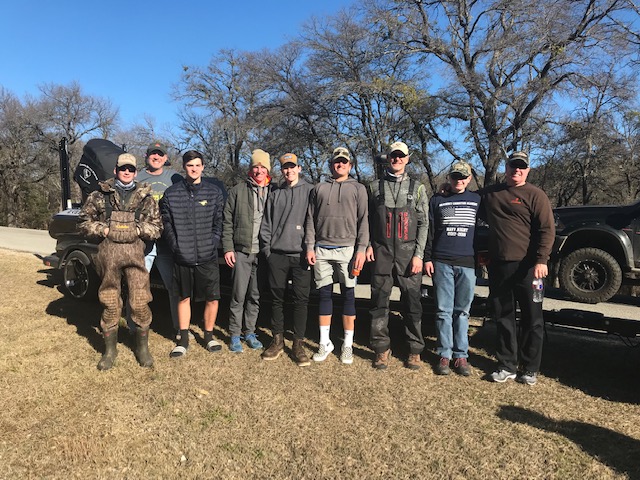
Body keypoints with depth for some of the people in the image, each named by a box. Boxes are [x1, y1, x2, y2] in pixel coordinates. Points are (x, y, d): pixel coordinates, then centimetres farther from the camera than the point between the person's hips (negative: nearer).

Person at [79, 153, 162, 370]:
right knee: (110, 303, 8)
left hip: (135, 252, 0)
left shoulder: (145, 197, 9)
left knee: (140, 302, -2)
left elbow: (157, 227, 9)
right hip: (108, 252, 1)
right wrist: (103, 230, -3)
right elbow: (84, 222, 11)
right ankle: (110, 350, 23)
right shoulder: (101, 195, 9)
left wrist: (138, 229, -6)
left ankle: (142, 348, 16)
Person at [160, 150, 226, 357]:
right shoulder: (171, 193, 3)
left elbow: (219, 223, 3)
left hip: (208, 257, 0)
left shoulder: (214, 192, 3)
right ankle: (183, 339, 24)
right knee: (184, 298, 12)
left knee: (212, 298, 3)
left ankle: (209, 336, 22)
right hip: (182, 257, 1)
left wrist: (213, 244, -6)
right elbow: (167, 224, 3)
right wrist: (176, 246, -5)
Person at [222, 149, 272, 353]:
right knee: (238, 295, 1)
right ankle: (235, 335, 14)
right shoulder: (238, 190, 4)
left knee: (256, 296, 10)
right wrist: (228, 248, -4)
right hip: (242, 251, -2)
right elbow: (227, 222, 3)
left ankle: (250, 332, 23)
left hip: (263, 252, 2)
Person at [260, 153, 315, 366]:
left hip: (301, 255, -3)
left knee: (300, 300, 0)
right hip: (277, 255, 3)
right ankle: (277, 340, 20)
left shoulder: (310, 191, 4)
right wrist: (267, 250, 5)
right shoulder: (275, 195, 14)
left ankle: (298, 344, 10)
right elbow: (266, 225, 14)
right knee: (277, 298, 8)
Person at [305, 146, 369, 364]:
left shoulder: (358, 188, 9)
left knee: (348, 294, 2)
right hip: (322, 248, 2)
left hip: (347, 248, -2)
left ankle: (348, 344, 11)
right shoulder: (319, 188, 15)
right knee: (324, 293, 6)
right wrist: (310, 247, 2)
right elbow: (310, 220, 12)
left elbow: (363, 220, 2)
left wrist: (361, 249, -8)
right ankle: (325, 342, 16)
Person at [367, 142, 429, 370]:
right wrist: (368, 245, -3)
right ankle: (382, 349, 16)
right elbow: (368, 220, 11)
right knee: (379, 301, 4)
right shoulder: (375, 186, 11)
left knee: (412, 302, 3)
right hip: (381, 252, 1)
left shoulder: (417, 188, 8)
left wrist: (419, 255, -6)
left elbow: (423, 224, 3)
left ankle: (415, 350, 16)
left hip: (408, 253, -1)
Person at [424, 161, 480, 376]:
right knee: (444, 310, 1)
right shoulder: (437, 200, 9)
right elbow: (429, 231, 7)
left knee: (462, 311, 6)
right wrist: (427, 259, 0)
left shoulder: (477, 200, 12)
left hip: (467, 263, 1)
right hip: (442, 263, -1)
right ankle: (444, 355, 8)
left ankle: (461, 355, 13)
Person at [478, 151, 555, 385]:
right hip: (498, 266, 4)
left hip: (527, 267, -4)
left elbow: (547, 230, -7)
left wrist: (541, 260, -17)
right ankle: (507, 366, 21)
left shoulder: (535, 195, -2)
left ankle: (530, 368, 18)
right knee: (503, 318, 10)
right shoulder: (489, 193, 12)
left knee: (531, 319, 5)